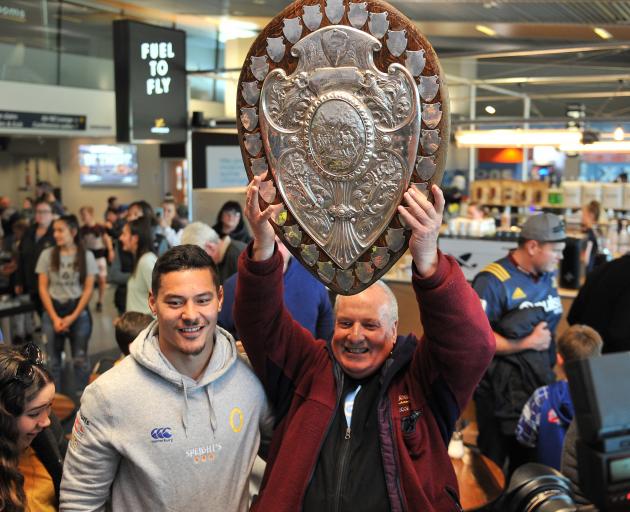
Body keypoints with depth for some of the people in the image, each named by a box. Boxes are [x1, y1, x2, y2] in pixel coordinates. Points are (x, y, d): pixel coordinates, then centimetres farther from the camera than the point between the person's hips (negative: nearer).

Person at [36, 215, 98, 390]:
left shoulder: (86, 256, -1)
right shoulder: (47, 255, 1)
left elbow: (88, 289, -1)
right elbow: (43, 288, 1)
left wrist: (73, 317, -8)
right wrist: (55, 317, -7)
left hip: (78, 311, -1)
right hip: (53, 310, 1)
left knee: (80, 359, 4)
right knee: (53, 359, 6)